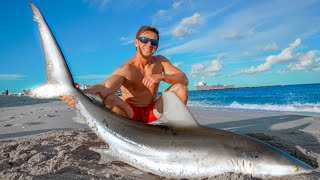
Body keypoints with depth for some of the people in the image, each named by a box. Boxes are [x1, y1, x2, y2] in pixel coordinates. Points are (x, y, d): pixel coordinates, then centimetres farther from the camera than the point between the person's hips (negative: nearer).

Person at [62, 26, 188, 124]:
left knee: (180, 88, -17)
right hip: (130, 114, -3)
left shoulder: (160, 61, -3)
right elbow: (105, 87, -37)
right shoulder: (125, 69, -18)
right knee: (108, 99, -33)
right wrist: (83, 94, -61)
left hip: (152, 113, 3)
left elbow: (184, 79, -13)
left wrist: (161, 76, -32)